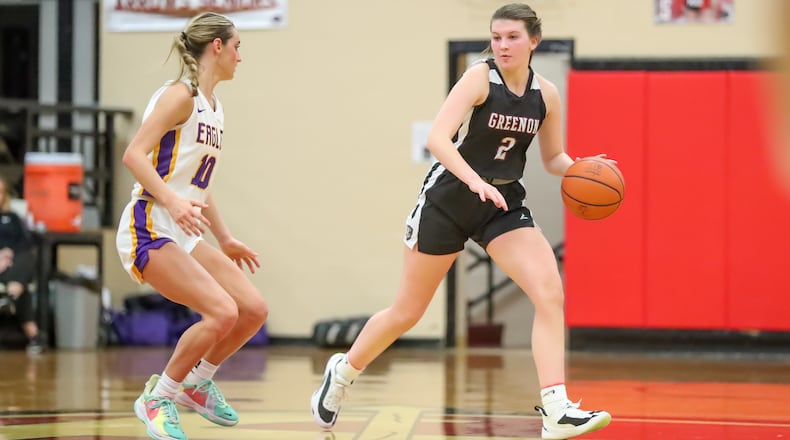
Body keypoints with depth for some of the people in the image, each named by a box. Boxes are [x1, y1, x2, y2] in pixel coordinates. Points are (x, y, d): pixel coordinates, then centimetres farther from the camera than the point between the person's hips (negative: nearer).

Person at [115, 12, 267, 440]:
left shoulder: (213, 109, 17)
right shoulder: (182, 95, -10)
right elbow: (134, 154, -20)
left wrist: (225, 240, 26)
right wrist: (171, 201, -33)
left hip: (185, 235, 9)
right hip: (149, 230, -9)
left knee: (253, 309, 2)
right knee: (222, 312, -21)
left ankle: (195, 382, 21)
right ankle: (157, 397, -5)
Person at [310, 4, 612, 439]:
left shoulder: (546, 95, -2)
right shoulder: (480, 78, -17)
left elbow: (553, 158, 13)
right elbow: (437, 137, -29)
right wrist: (476, 182, -42)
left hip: (504, 203, 4)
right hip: (450, 197, -4)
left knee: (550, 294, -18)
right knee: (407, 311, 8)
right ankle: (343, 371, 35)